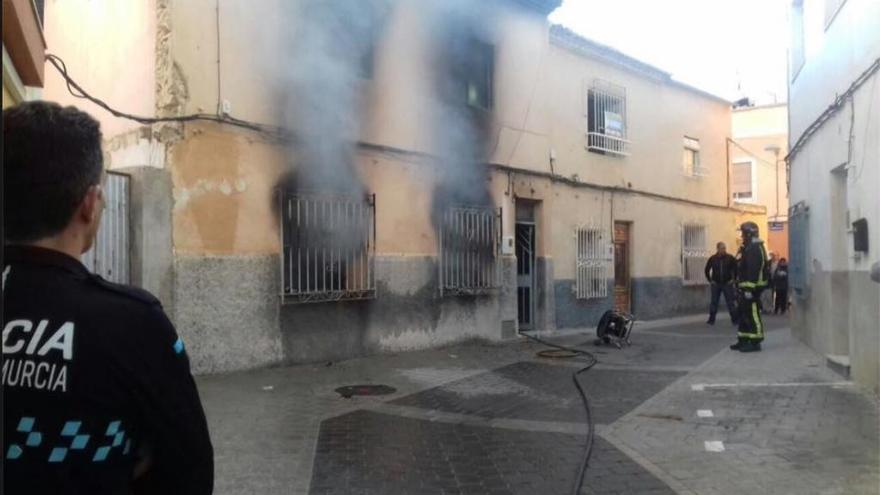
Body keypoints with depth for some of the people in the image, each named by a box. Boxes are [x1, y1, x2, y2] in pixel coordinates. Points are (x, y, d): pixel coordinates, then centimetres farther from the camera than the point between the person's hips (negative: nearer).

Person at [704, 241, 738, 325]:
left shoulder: (730, 258, -6)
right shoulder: (712, 258, -1)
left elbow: (736, 268, 1)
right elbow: (707, 270, 9)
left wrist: (733, 279, -2)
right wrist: (710, 280, 5)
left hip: (727, 283, -1)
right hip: (716, 284, 1)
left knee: (731, 302, 1)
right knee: (714, 302, 6)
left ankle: (735, 319, 7)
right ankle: (711, 319, 13)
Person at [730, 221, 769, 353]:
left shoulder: (754, 248, -15)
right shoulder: (749, 248, 18)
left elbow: (753, 270, -23)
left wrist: (750, 289, -26)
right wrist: (741, 288, 24)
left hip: (751, 287, -11)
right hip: (745, 287, 11)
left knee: (752, 314, -7)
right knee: (744, 314, 14)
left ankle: (755, 343, -4)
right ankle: (743, 340, 21)